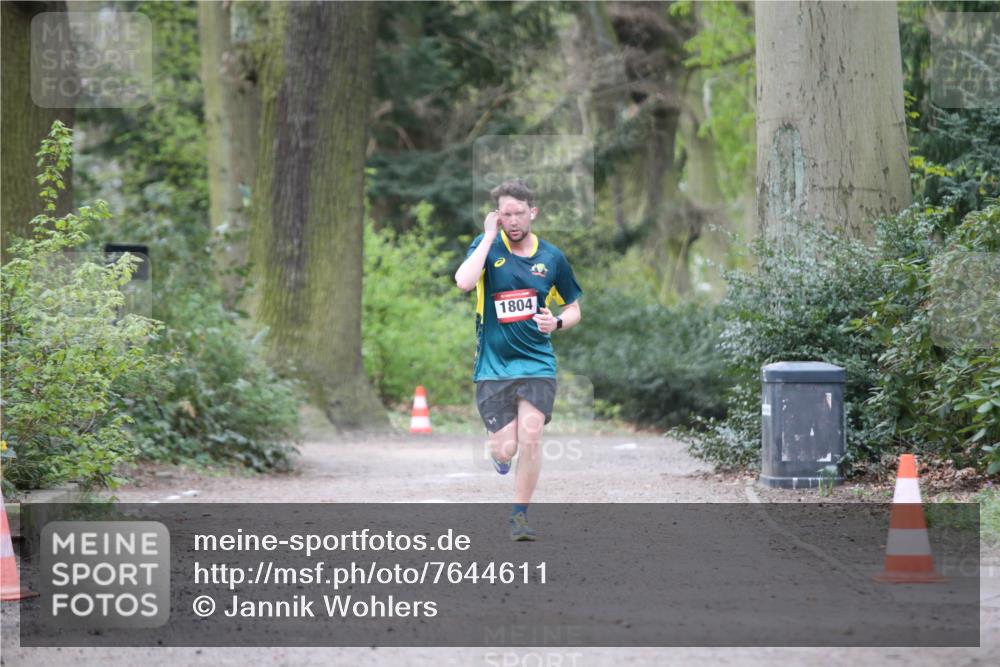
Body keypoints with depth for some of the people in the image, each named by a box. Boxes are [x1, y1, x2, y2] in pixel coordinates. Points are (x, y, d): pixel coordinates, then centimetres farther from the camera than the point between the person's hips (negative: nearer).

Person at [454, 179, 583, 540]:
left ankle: (520, 516, 1)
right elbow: (464, 282, -23)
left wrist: (557, 322, -8)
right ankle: (497, 450, 35)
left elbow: (573, 308, 14)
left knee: (530, 435, -15)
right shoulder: (486, 246, -2)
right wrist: (489, 236, -18)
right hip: (493, 364, -1)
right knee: (506, 448, -5)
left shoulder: (552, 257, 3)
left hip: (536, 362, 1)